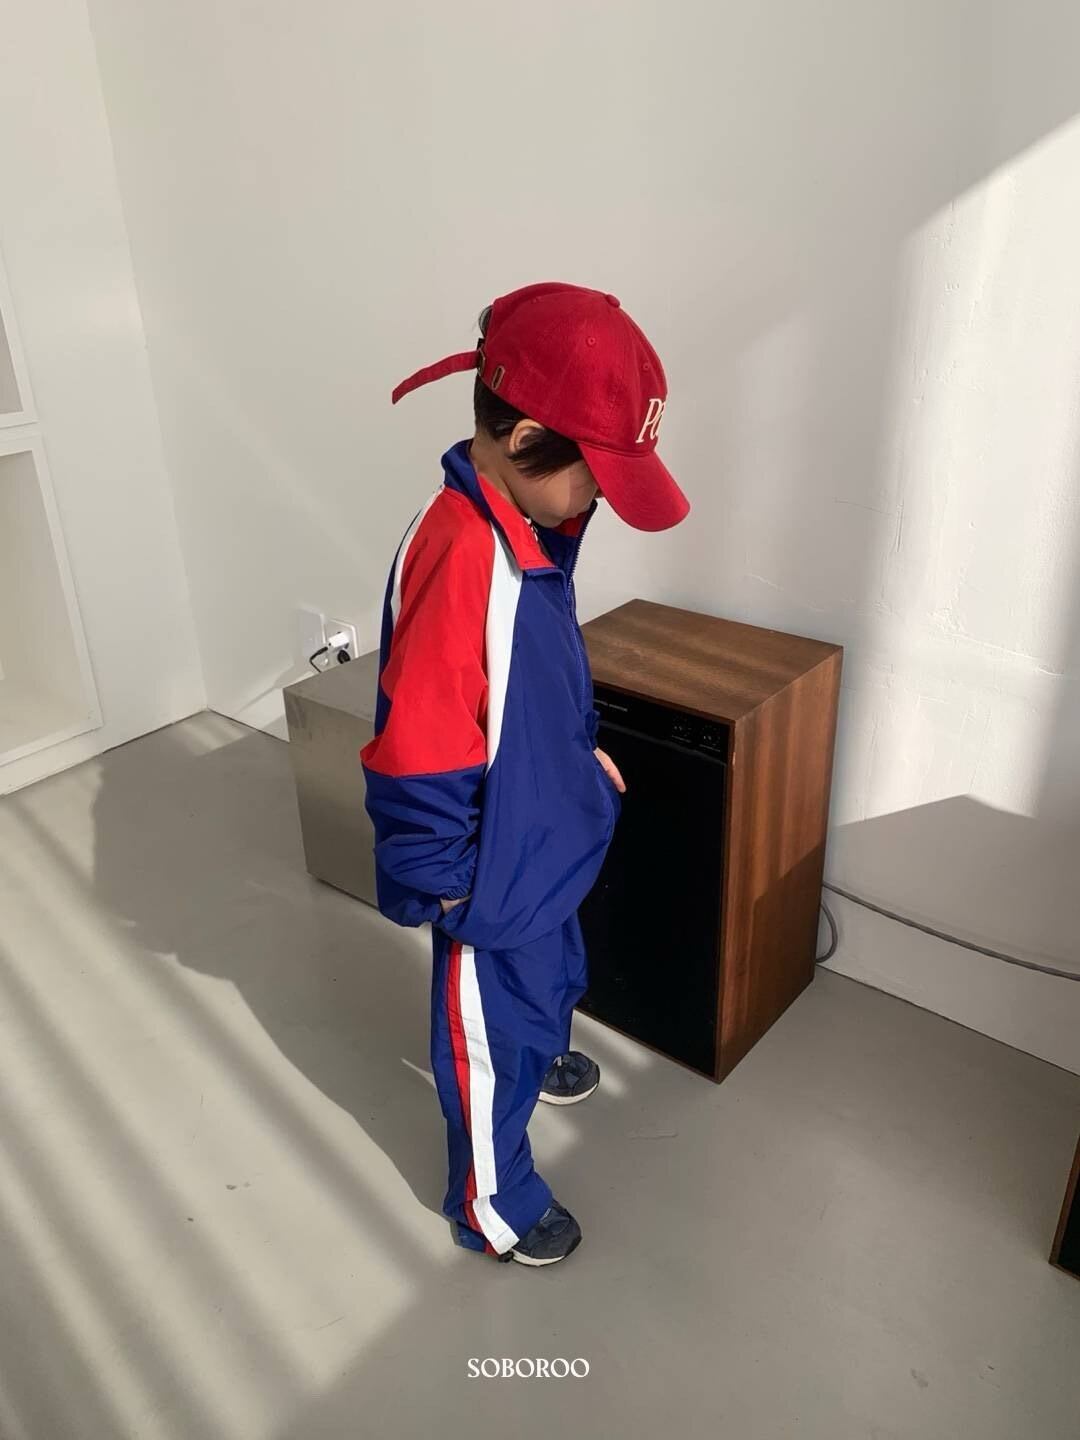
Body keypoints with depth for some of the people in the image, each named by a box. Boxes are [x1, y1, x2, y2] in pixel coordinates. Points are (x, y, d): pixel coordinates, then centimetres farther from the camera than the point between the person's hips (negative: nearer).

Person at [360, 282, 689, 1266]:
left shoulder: (531, 526, -4)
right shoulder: (457, 560, -34)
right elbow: (416, 758, -29)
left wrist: (586, 750, 14)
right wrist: (441, 884, -19)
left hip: (548, 843, 9)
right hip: (496, 872, -8)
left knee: (555, 974, 34)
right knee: (491, 1041, 16)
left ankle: (543, 1057, 66)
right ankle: (493, 1205, 42)